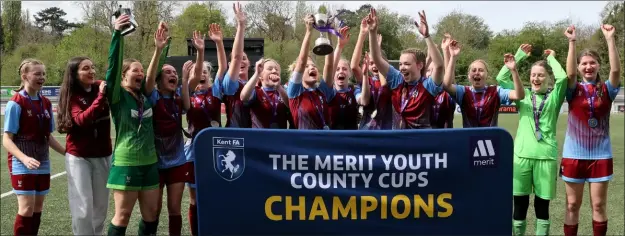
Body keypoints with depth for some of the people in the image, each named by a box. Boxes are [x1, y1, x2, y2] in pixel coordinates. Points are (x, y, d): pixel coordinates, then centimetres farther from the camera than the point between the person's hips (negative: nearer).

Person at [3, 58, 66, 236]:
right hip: (22, 165, -7)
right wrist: (24, 158, -29)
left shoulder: (46, 103, 8)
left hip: (43, 164, 7)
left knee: (38, 208, 10)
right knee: (27, 208, -9)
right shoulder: (16, 103, -12)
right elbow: (7, 140, -15)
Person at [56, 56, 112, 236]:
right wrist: (101, 96, -28)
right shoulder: (72, 96, -9)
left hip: (103, 155, 3)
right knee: (83, 207, -3)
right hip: (78, 157, -3)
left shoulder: (102, 87, 0)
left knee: (101, 204, 11)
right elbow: (81, 120, -24)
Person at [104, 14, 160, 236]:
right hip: (126, 163, -6)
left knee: (151, 214, 10)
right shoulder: (118, 96, -6)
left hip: (149, 163, 6)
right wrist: (117, 34, -26)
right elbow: (113, 67, -17)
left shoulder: (146, 97, 9)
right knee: (122, 215, 0)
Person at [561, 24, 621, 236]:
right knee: (572, 205, 7)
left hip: (600, 155, 0)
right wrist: (572, 42, -28)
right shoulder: (574, 90, 1)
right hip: (574, 154, 0)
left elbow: (616, 70, -16)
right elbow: (570, 73, -20)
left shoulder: (606, 90, 2)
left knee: (599, 205, 6)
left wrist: (610, 38, -23)